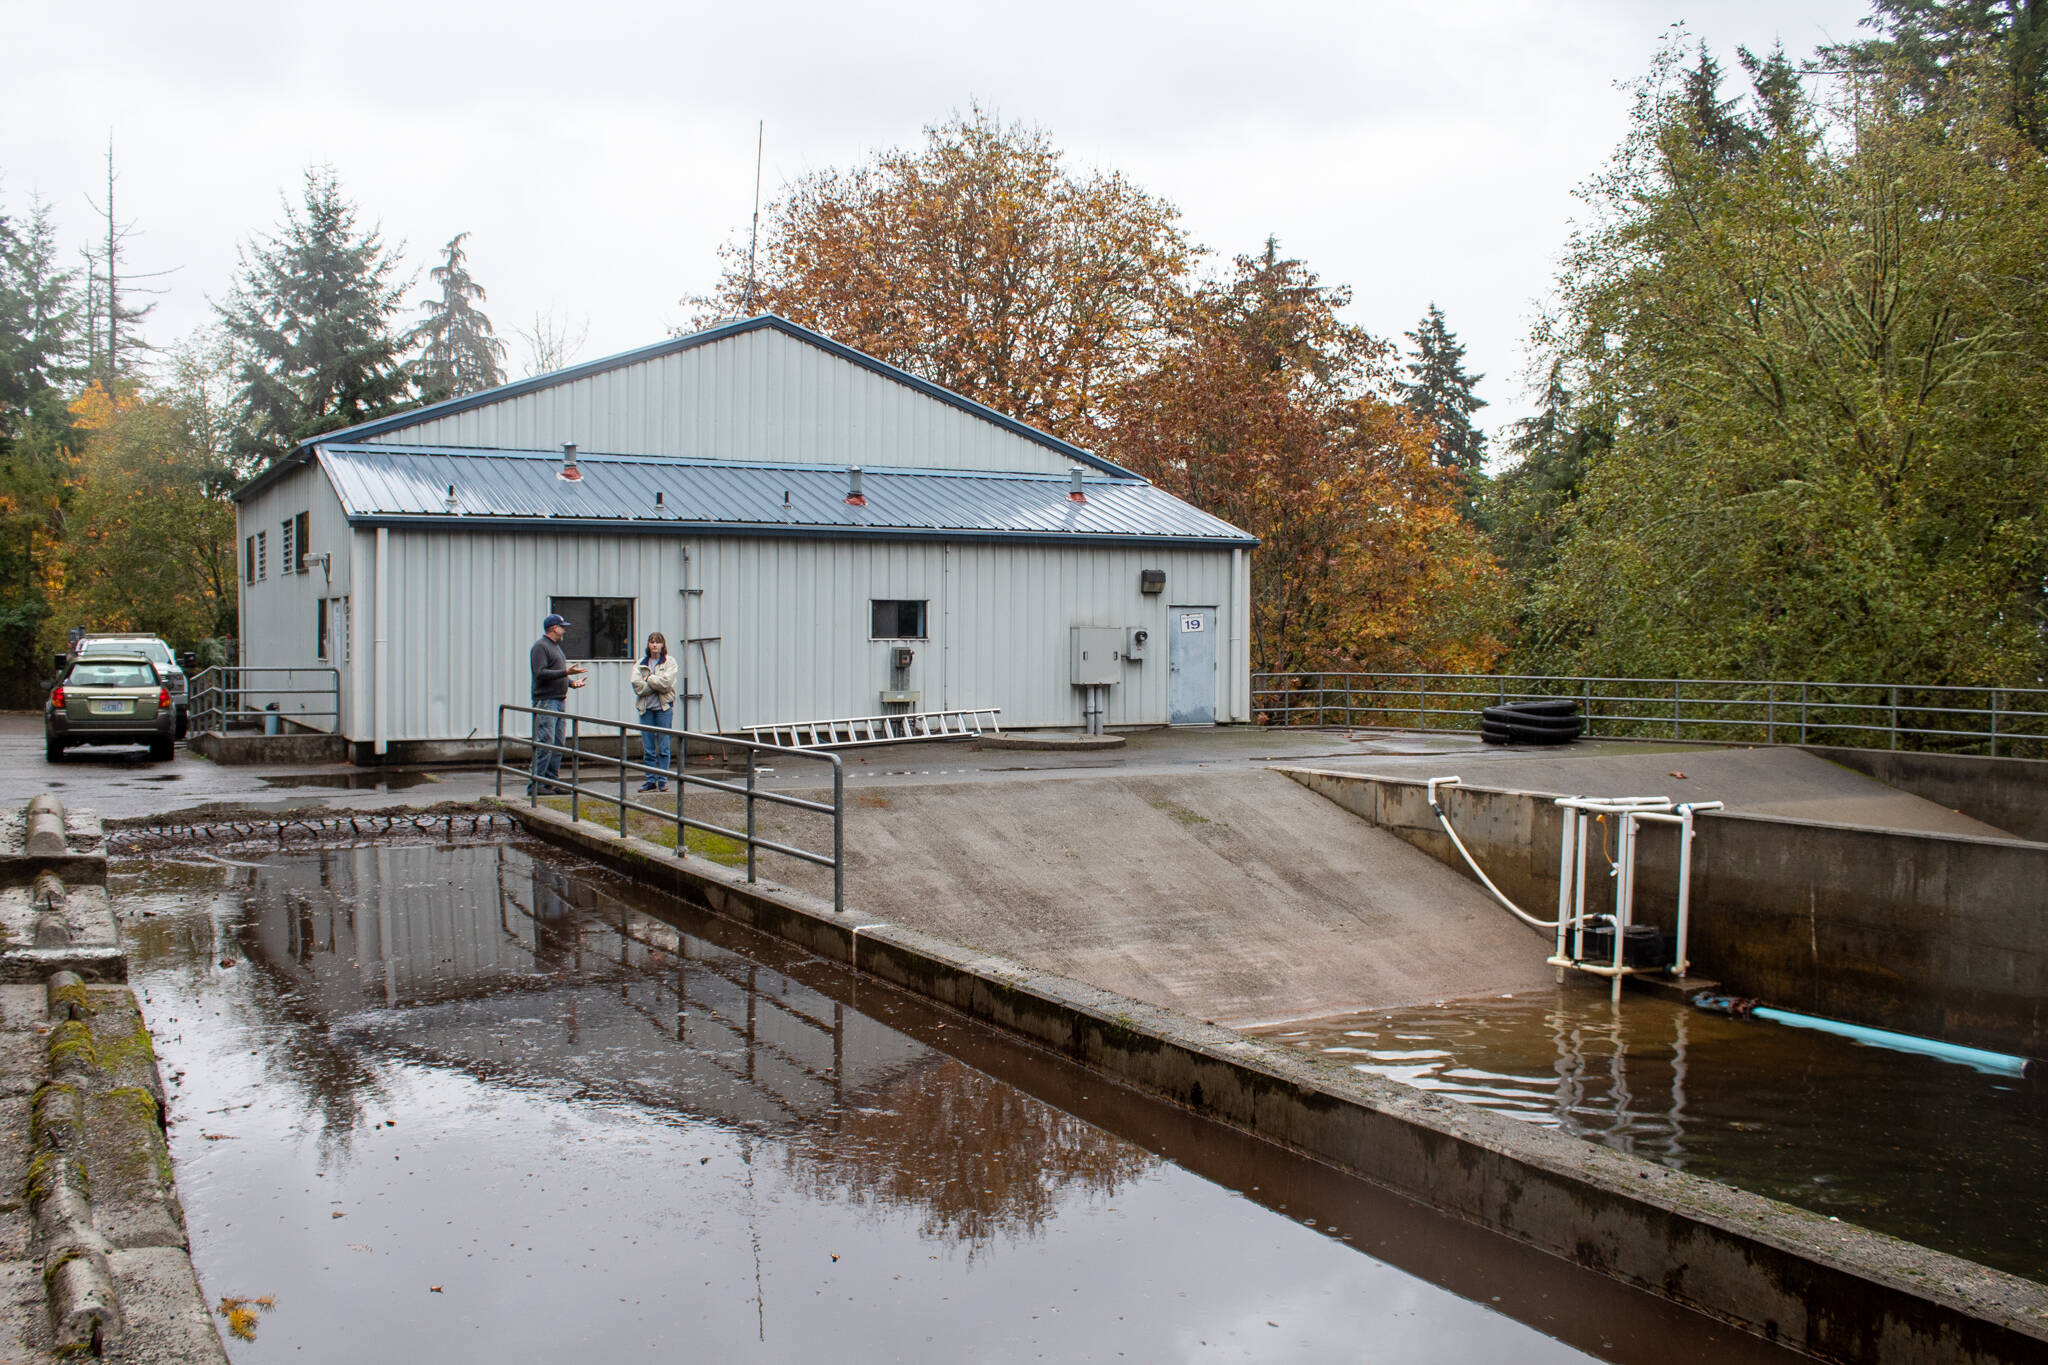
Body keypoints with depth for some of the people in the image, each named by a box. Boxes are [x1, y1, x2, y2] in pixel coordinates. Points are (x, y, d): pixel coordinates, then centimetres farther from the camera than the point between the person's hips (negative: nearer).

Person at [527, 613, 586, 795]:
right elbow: (541, 673, -19)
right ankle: (535, 784, -12)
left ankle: (551, 781, 15)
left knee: (557, 744, 10)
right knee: (545, 743, -13)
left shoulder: (556, 647, 21)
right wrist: (566, 673, -24)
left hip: (559, 701, 10)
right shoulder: (540, 646, -8)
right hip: (545, 701, -10)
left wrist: (572, 682, 9)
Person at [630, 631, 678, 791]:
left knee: (663, 746, -2)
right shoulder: (641, 663, 10)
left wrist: (648, 679, -5)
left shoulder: (669, 662, 3)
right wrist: (657, 683, -10)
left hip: (664, 707, -3)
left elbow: (666, 683, -12)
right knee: (648, 748, 3)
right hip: (646, 708, 3)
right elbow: (637, 685, -4)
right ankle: (651, 780, 9)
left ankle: (663, 780, 4)